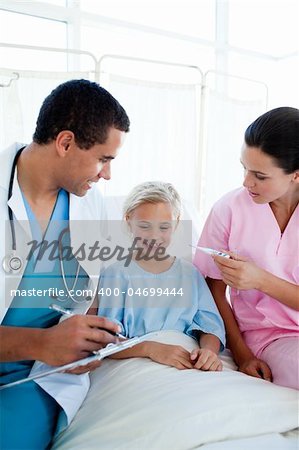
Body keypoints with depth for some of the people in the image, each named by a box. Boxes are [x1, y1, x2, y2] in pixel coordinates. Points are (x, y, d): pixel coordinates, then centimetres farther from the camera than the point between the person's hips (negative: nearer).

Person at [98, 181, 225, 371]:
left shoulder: (189, 273, 13)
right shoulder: (118, 274, -1)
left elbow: (211, 325, 6)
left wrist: (209, 350, -16)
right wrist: (150, 348, -24)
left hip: (190, 367, 3)